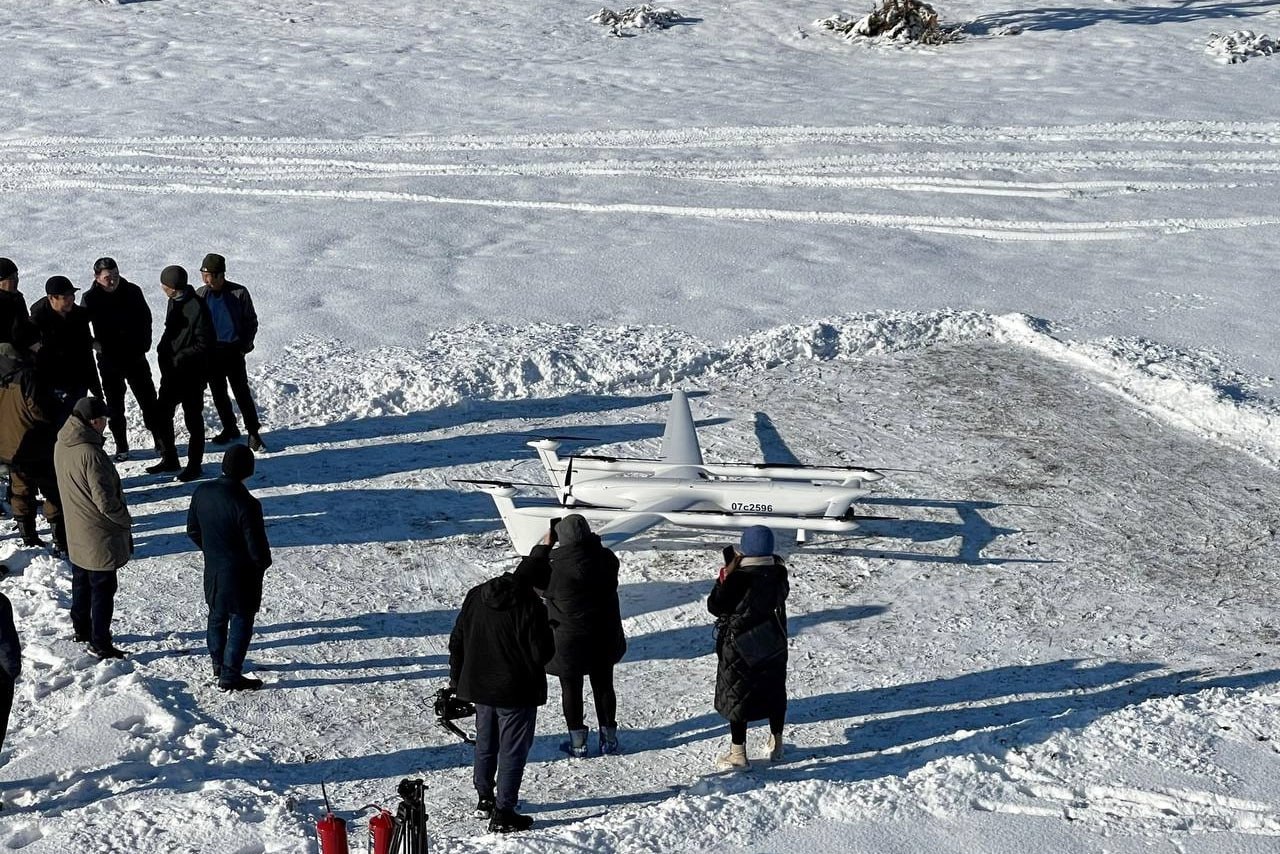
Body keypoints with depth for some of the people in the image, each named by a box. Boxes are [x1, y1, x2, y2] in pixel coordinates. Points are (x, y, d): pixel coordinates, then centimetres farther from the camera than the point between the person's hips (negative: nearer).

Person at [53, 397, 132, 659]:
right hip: (100, 535, -8)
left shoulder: (62, 445, -3)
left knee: (81, 583, 24)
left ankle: (81, 628, 39)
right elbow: (105, 500, -26)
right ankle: (100, 643, 12)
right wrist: (125, 520, -10)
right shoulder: (90, 454, -30)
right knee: (103, 588, 4)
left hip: (76, 533, 8)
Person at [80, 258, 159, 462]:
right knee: (115, 405, 6)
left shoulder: (132, 291, -4)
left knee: (148, 399, 6)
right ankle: (121, 447, 15)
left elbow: (145, 319, 7)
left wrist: (143, 344, -1)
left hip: (135, 356, 1)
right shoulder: (90, 299, -7)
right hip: (109, 360, -1)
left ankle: (160, 439, 18)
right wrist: (95, 344, -11)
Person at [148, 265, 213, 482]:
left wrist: (178, 359, -19)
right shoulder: (174, 302, 6)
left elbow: (203, 345, -20)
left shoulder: (197, 308, -20)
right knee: (161, 415, 12)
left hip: (192, 374, -9)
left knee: (193, 419, 4)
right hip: (172, 371, 9)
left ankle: (195, 465, 16)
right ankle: (169, 459, 26)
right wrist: (163, 350, 4)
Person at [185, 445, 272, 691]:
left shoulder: (202, 492, -8)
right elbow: (257, 548, -23)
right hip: (241, 576, -7)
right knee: (241, 622, 9)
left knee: (217, 616, 24)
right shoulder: (246, 504, -29)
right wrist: (264, 562, -1)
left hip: (213, 571, 7)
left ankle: (219, 664, 40)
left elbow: (192, 530, 5)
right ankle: (230, 675, 15)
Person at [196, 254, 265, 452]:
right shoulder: (200, 295, 2)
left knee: (242, 392, -6)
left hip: (233, 351, -4)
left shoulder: (239, 293, -7)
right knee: (218, 393, 11)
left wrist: (245, 344, -7)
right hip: (210, 352, 4)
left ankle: (253, 433, 0)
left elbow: (251, 321, 1)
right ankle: (229, 429, 25)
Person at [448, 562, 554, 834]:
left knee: (485, 744, 22)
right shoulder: (530, 606, -21)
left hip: (479, 688, 7)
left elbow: (457, 641, 8)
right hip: (516, 693, -7)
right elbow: (541, 653, -18)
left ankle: (485, 799, 35)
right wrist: (546, 632, 3)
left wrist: (456, 679, 18)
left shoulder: (476, 596, 1)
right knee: (513, 751, 3)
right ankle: (502, 814, 3)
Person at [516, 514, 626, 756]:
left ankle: (578, 741, 18)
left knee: (571, 688, 12)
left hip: (569, 639, -4)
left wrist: (544, 545, -5)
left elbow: (527, 574, -9)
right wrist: (588, 539, 6)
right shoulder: (606, 559, -11)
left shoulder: (555, 567, -24)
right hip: (604, 637, 4)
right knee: (603, 684, 17)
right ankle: (609, 738, 25)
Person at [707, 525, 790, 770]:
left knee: (736, 696, 6)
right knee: (774, 693, 20)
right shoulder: (778, 573, -7)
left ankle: (738, 753, 10)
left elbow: (715, 606, -16)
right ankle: (776, 745, 31)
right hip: (773, 646, 5)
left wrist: (724, 578, -10)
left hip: (741, 648, -5)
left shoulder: (738, 578, -23)